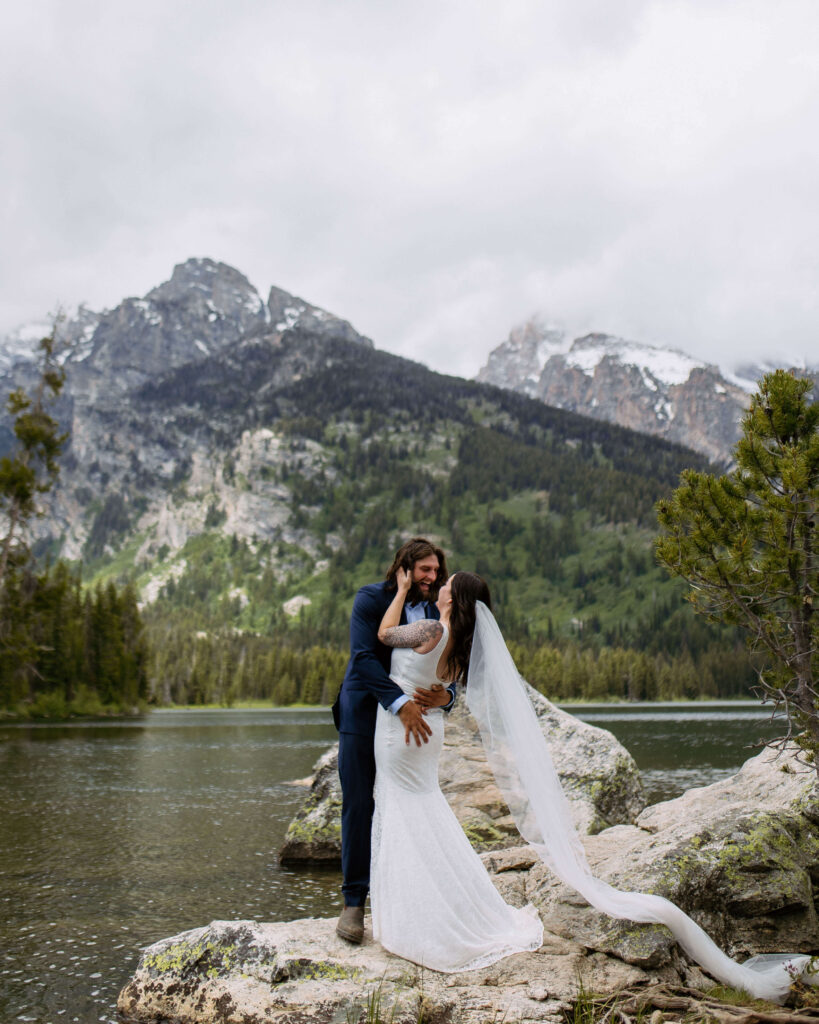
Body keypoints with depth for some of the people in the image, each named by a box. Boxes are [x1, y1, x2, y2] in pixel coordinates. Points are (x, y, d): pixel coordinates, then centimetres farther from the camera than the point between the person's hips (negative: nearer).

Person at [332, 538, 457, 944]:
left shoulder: (434, 613, 4)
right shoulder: (370, 599, -11)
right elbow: (363, 657, -23)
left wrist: (444, 695, -22)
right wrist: (401, 704, -34)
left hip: (409, 720, 4)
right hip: (363, 717, -4)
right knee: (358, 807, 0)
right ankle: (354, 902, 10)